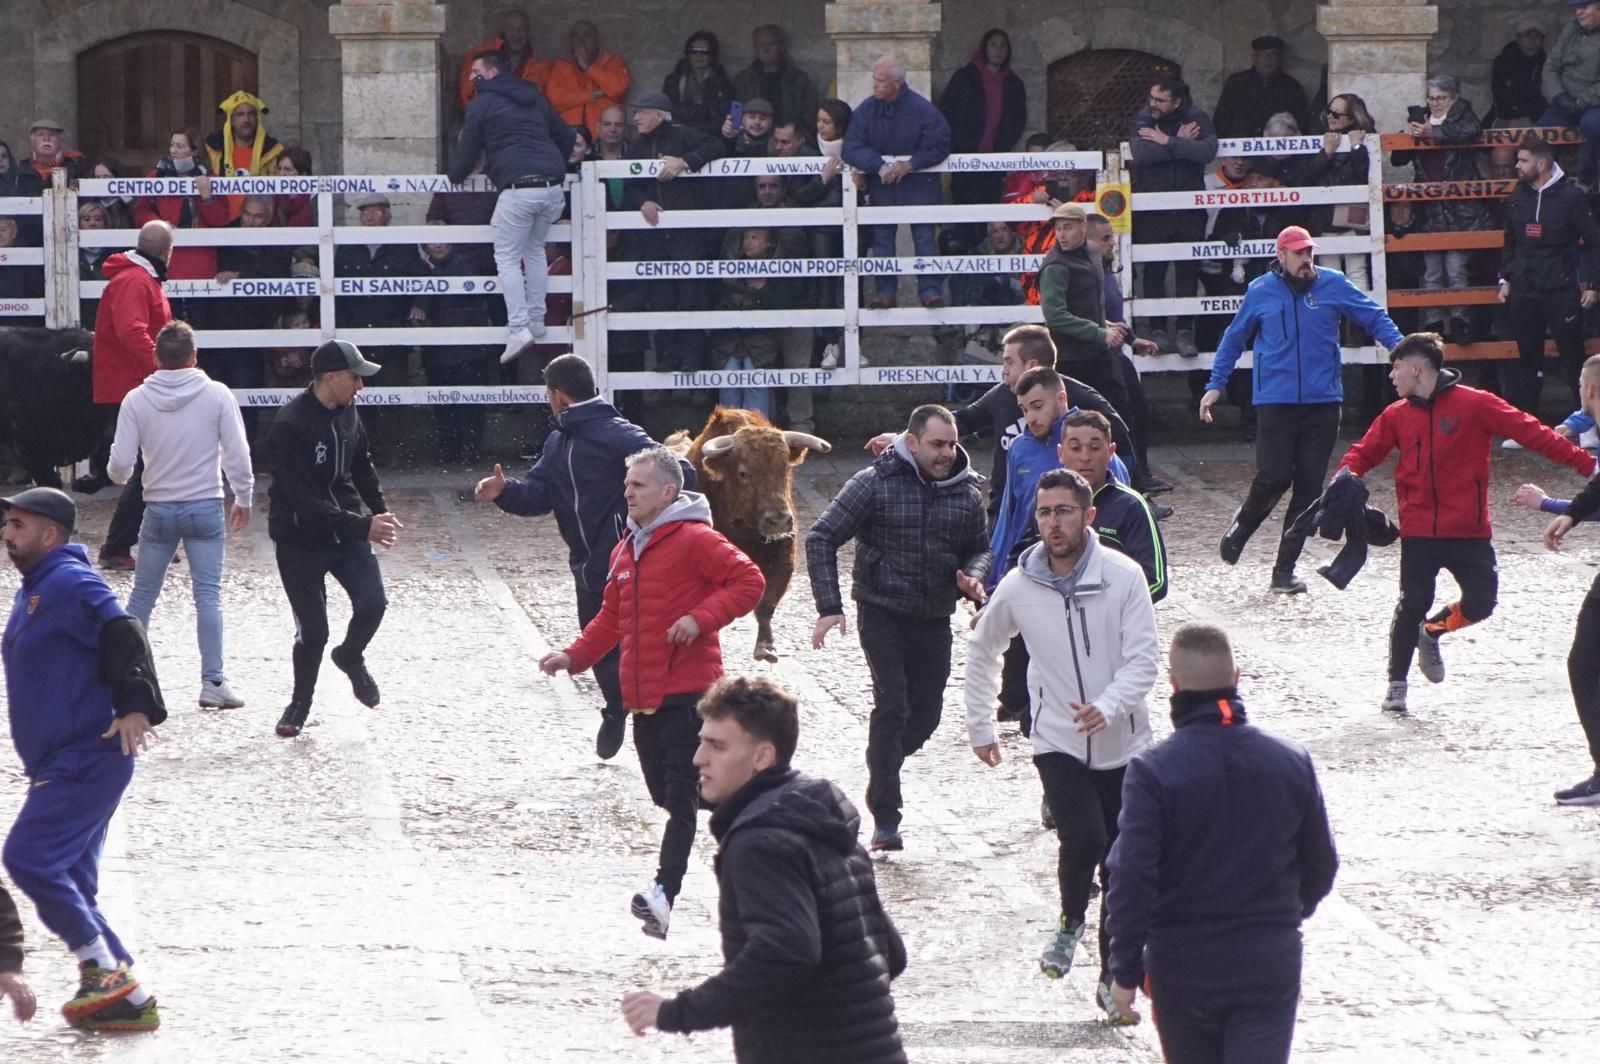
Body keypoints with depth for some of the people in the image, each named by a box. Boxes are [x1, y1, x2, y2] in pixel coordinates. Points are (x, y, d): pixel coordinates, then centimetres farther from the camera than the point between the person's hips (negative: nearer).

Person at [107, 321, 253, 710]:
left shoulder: (136, 400, -5)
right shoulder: (217, 395, -7)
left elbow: (120, 465, -6)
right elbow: (237, 454, -6)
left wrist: (119, 474, 19)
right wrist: (244, 499, 9)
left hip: (159, 510, 1)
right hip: (205, 507, -1)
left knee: (142, 595, 12)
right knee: (208, 594, -1)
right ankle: (213, 682, -6)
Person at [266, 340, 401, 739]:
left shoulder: (347, 413, 0)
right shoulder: (291, 426, -24)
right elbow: (304, 501, -27)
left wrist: (380, 511, 7)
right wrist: (363, 526, -30)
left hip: (346, 527, 5)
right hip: (300, 538, -5)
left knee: (372, 603, -12)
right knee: (313, 630, -2)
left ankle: (351, 657, 19)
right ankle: (301, 701, 24)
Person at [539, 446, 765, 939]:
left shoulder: (695, 540, -8)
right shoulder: (625, 550, 17)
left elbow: (749, 581, -13)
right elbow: (612, 617, 22)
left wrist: (701, 618, -21)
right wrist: (574, 656, 9)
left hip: (687, 690, -8)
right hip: (643, 695, 9)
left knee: (681, 795, -11)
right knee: (664, 792, 11)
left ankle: (664, 895, -19)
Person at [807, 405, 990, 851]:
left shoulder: (967, 493, 1)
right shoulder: (875, 484, -12)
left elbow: (978, 547, 16)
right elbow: (821, 539, -9)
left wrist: (973, 578, -9)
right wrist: (829, 608, -15)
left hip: (934, 619, 4)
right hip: (882, 611, -4)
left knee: (926, 714, 7)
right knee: (892, 706, -14)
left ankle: (882, 775, 37)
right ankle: (886, 818, -10)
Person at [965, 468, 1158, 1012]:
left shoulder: (1123, 576, -10)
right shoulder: (1019, 587, -4)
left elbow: (1144, 657, -11)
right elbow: (981, 650, 14)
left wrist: (1109, 706, -29)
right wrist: (979, 726, 15)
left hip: (1123, 743, 0)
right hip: (1058, 741, 0)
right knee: (1083, 839, -21)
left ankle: (1115, 971, 21)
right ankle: (1071, 921, 9)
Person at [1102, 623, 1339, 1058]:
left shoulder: (1152, 771, -14)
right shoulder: (1291, 762, -2)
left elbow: (1131, 879, -16)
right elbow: (1321, 866, 8)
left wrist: (1125, 972, -6)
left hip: (1181, 969, -2)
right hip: (1270, 967, 2)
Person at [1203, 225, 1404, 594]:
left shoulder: (1333, 285, 3)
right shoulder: (1260, 292, 4)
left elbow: (1374, 318, 4)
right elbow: (1233, 340, 15)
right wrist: (1215, 386, 13)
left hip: (1323, 401, 1)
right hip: (1275, 401, -1)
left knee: (1309, 485, 1)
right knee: (1274, 476, -13)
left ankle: (1285, 570, 8)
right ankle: (1242, 525, 20)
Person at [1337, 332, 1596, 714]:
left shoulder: (1474, 404, -8)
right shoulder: (1396, 415, 5)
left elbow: (1530, 432, -10)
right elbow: (1366, 451, 13)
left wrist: (1585, 464, -15)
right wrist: (1348, 472, -12)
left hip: (1470, 531, -1)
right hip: (1419, 533, 1)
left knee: (1480, 603, -4)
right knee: (1413, 605, -5)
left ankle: (1431, 632, 26)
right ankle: (1396, 685, 10)